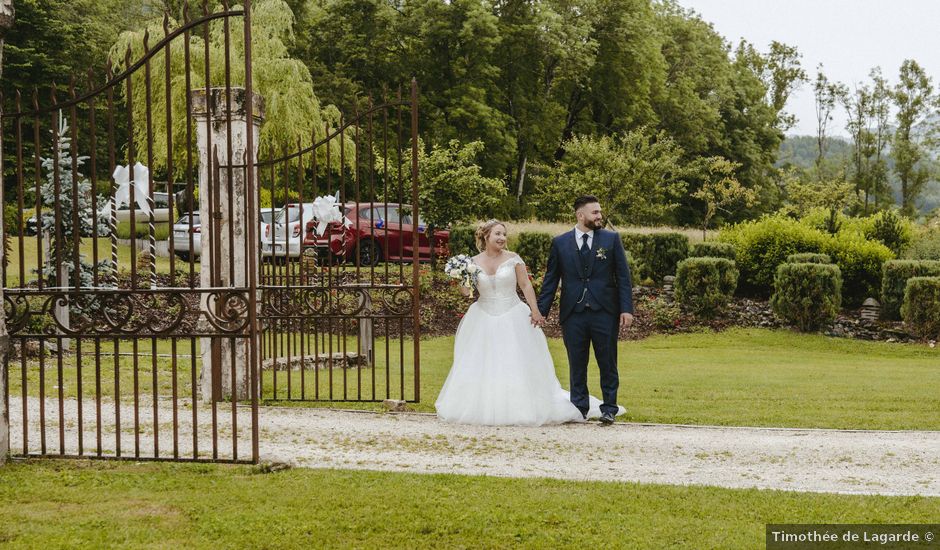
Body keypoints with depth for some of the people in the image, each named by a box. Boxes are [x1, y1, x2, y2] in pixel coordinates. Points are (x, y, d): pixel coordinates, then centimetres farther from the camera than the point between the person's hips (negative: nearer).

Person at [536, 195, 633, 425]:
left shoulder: (611, 239, 4)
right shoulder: (560, 243, 6)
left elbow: (623, 276, 2)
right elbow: (550, 280, 8)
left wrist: (627, 309, -6)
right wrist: (541, 310, 3)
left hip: (604, 312, -1)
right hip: (573, 313, 1)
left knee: (607, 363, 4)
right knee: (577, 365, 7)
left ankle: (609, 408, 13)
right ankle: (579, 408, 16)